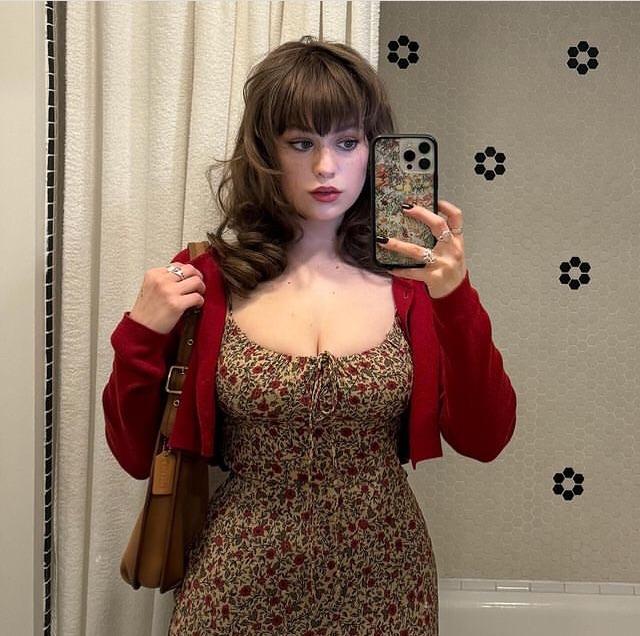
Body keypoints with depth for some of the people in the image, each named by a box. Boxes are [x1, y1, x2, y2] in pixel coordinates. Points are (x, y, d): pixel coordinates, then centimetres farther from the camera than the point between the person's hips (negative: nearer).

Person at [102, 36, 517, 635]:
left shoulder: (411, 278, -6)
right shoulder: (206, 284, -7)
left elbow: (485, 440, -13)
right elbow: (137, 455, -2)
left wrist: (457, 302, -26)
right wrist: (142, 335, -16)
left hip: (383, 585, 1)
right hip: (244, 588, -1)